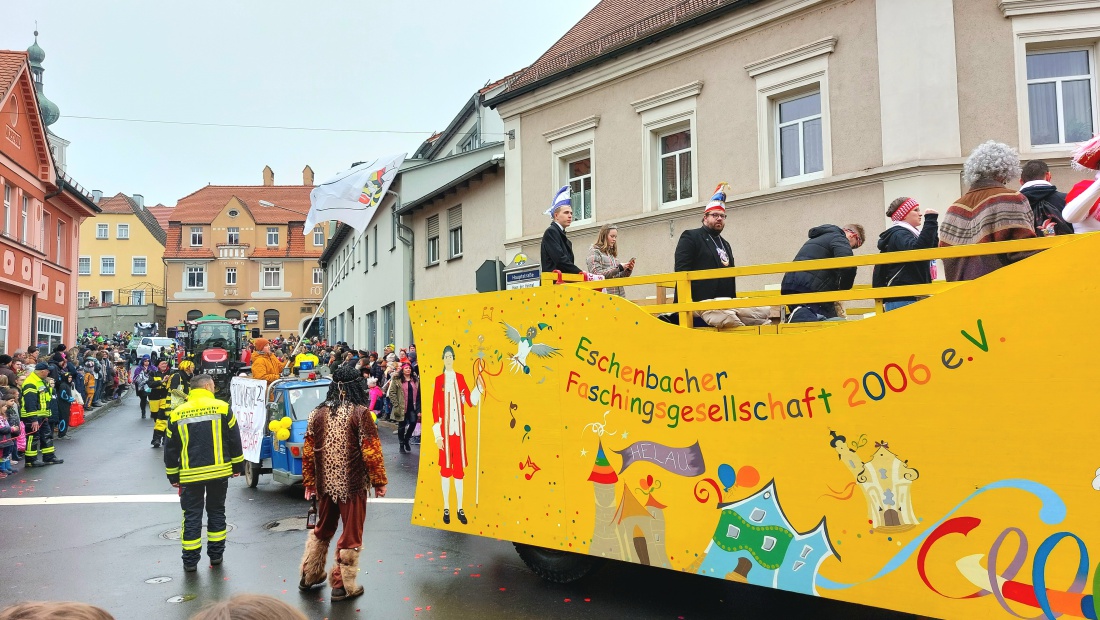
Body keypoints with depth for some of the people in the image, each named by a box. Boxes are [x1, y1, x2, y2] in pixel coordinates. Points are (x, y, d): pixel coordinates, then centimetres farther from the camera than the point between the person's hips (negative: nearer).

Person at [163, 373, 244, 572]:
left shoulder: (177, 414, 2)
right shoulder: (222, 407, -4)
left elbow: (170, 449, 8)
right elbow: (234, 441, 0)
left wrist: (173, 476, 17)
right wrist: (237, 466, 10)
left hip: (190, 474, 0)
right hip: (219, 471, 0)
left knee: (192, 516, 8)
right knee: (216, 512, 15)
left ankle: (190, 560, 12)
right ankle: (216, 554, 20)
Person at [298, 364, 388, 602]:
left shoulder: (317, 413, 1)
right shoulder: (360, 413, -12)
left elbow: (308, 451, 5)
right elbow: (372, 451, -13)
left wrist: (309, 482, 16)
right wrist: (379, 482, -3)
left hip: (325, 483, 5)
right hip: (353, 484, -5)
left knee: (322, 529, 23)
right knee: (351, 535, 7)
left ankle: (309, 575, 36)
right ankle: (343, 586, 15)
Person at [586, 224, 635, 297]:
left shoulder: (612, 253, 19)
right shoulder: (594, 252, 0)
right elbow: (597, 274, -12)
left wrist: (628, 270, 1)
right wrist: (619, 268, -16)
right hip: (605, 294, -6)